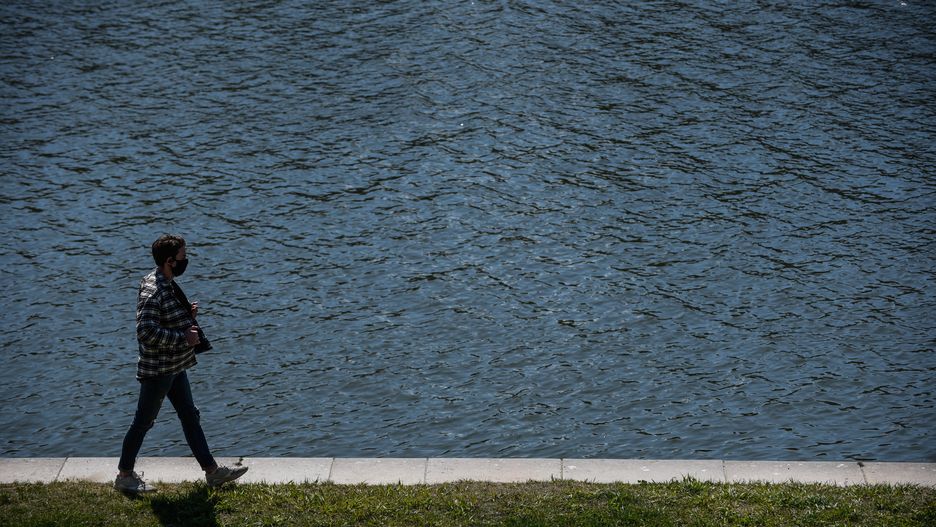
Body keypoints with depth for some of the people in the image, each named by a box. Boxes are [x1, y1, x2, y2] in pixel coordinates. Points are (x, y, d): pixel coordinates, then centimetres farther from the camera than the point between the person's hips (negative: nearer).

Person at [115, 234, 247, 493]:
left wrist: (187, 313, 3)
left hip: (175, 366, 10)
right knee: (143, 421, 3)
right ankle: (124, 476, 17)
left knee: (190, 416, 13)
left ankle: (212, 470, 19)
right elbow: (146, 332, -31)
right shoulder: (153, 292, -24)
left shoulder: (168, 285, 8)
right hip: (157, 370, -10)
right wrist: (183, 338, -25)